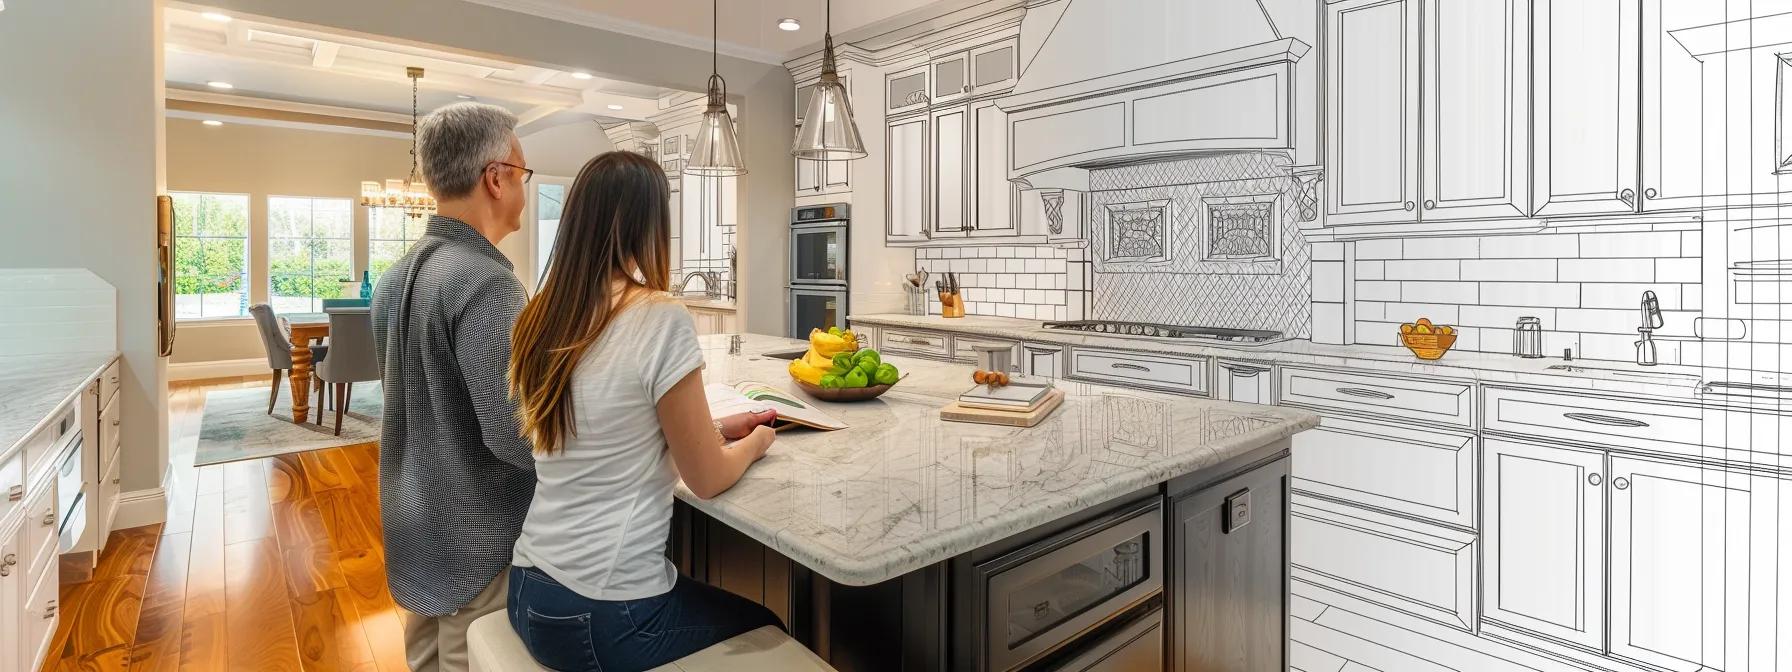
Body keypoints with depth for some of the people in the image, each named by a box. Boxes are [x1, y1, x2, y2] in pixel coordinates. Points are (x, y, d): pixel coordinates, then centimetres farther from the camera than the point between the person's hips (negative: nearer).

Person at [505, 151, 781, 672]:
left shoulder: (540, 316, 1)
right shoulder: (660, 318, -22)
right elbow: (707, 479, -14)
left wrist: (717, 428, 13)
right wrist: (755, 442, 6)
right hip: (607, 617, -7)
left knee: (739, 612, 30)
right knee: (768, 630, 21)